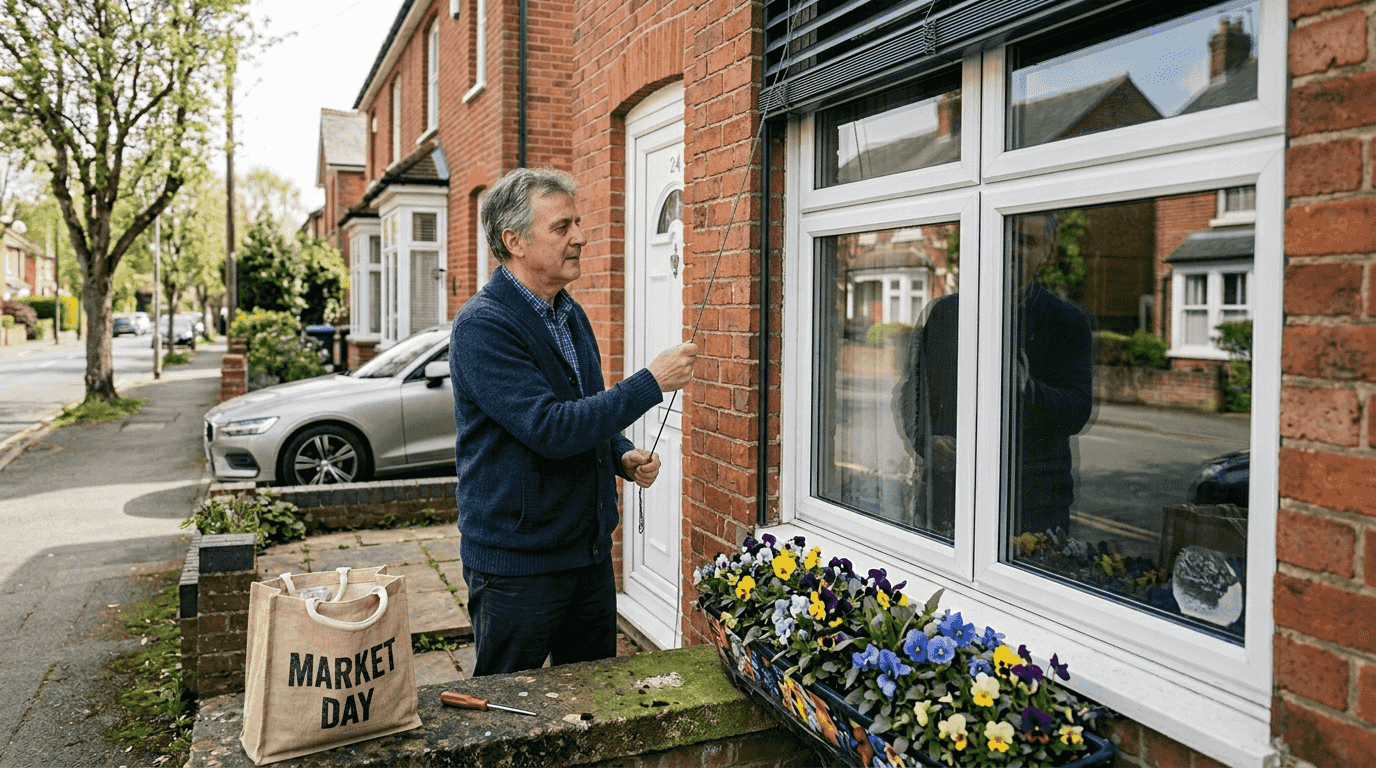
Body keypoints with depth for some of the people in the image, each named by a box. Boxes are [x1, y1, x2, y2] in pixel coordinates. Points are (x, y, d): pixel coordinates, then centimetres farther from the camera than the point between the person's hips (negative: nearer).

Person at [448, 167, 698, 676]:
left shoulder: (571, 315, 9)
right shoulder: (482, 324, -18)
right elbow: (550, 428, -27)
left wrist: (623, 456, 2)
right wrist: (651, 382, -23)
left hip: (589, 552, 8)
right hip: (517, 562, -7)